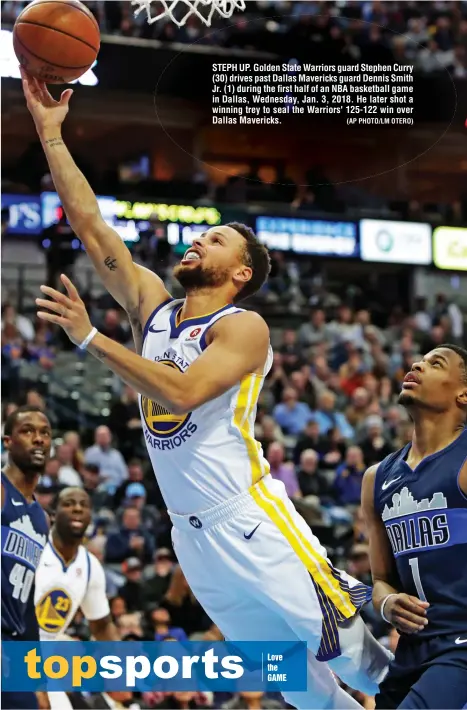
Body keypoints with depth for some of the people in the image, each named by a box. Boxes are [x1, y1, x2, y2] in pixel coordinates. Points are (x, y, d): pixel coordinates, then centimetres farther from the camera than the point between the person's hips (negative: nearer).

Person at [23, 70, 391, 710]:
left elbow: (184, 392, -25)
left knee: (350, 653, -10)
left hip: (252, 520, -6)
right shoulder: (151, 304, 11)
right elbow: (89, 223, 8)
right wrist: (51, 131, 4)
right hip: (192, 535, 6)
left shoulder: (244, 328, -8)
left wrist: (90, 338, -25)